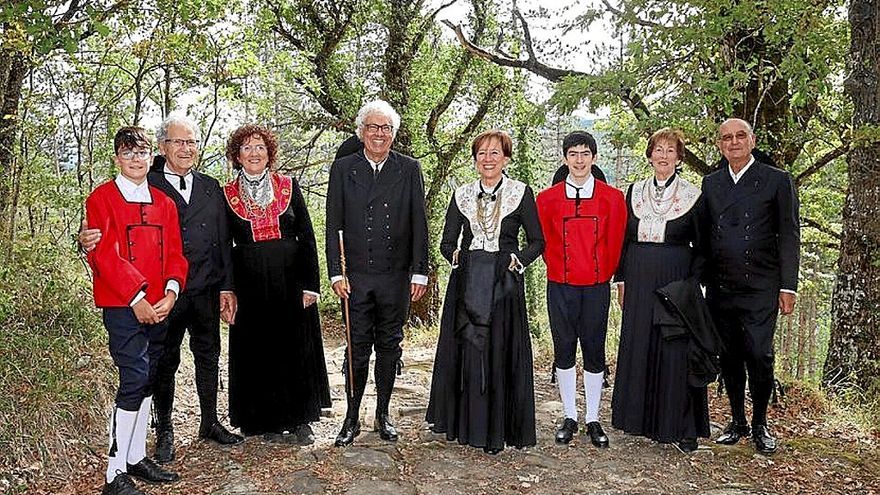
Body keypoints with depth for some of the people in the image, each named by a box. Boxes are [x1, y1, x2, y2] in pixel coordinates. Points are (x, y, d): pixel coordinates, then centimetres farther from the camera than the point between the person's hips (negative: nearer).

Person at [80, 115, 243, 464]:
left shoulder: (210, 187, 9)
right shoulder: (147, 186, -3)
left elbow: (223, 242, 10)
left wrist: (227, 286, 6)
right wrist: (89, 241, -29)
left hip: (206, 292, 4)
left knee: (208, 357, 15)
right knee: (165, 362, 8)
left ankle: (210, 423, 32)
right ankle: (164, 432, 24)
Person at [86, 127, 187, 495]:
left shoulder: (164, 203, 14)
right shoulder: (102, 199, -3)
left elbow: (174, 253, 10)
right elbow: (104, 254, -12)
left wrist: (171, 290, -8)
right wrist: (137, 297, -16)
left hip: (158, 306, 6)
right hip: (122, 306, -6)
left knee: (148, 380, 11)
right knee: (134, 379, -12)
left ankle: (137, 457, 23)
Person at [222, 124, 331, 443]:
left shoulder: (288, 187, 5)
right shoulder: (227, 195, 4)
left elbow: (307, 236, 2)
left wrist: (310, 283, -6)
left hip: (290, 278, 0)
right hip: (250, 284, 0)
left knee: (296, 349, 4)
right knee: (258, 352, 5)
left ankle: (300, 421, 16)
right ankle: (269, 422, 17)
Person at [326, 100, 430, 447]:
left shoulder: (409, 169, 4)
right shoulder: (343, 169, 4)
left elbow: (419, 225, 3)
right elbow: (334, 225, 2)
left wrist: (419, 272, -2)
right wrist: (336, 272, -5)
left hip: (396, 276, 1)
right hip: (355, 276, 0)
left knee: (389, 346, 11)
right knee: (357, 348, 5)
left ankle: (383, 415, 24)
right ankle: (352, 418, 17)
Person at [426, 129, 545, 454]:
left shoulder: (521, 193, 1)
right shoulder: (462, 195, 9)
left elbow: (537, 242, 3)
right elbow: (447, 243, 13)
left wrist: (518, 260, -10)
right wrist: (457, 255, -4)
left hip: (505, 284, -3)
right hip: (467, 284, 3)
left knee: (501, 353, 0)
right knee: (465, 351, 6)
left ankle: (497, 430, 12)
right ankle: (466, 422, 21)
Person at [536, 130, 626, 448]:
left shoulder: (612, 198, 1)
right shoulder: (547, 199, 3)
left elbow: (614, 243, 6)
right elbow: (545, 242, 10)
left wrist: (605, 274, 9)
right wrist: (558, 269, 9)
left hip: (596, 287, -1)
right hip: (560, 286, 1)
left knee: (594, 351, 4)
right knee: (563, 350, 6)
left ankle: (593, 420, 15)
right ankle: (569, 418, 18)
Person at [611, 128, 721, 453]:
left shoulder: (693, 196, 0)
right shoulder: (634, 192, 8)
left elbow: (701, 247, 0)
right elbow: (624, 239, 11)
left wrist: (692, 284, -9)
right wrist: (621, 280, 7)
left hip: (676, 284, -3)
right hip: (639, 283, 3)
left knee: (675, 350, -1)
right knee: (639, 348, 7)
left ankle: (680, 427, 9)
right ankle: (642, 418, 20)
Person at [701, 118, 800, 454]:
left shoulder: (777, 181, 1)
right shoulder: (710, 183, 12)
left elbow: (789, 237, -1)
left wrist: (788, 286, -7)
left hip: (760, 289, -4)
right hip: (720, 289, 4)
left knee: (760, 357, -7)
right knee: (729, 358, 10)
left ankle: (760, 424, 13)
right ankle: (737, 421, 24)